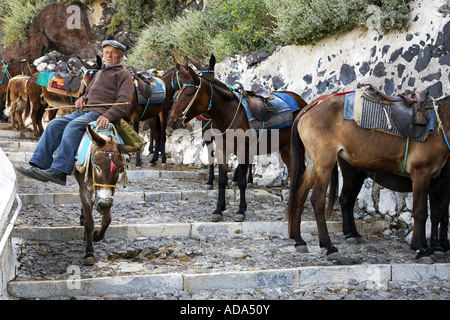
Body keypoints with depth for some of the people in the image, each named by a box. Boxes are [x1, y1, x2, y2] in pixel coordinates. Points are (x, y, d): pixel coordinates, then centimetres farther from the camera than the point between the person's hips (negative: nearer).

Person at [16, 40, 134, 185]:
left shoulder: (123, 74, 6)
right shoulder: (99, 72, 31)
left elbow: (124, 103, -7)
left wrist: (107, 116, -25)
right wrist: (81, 99, 13)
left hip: (101, 115, -8)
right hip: (84, 111, 8)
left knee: (73, 126, -33)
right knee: (54, 124, -14)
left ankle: (59, 171, -44)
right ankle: (38, 166, -23)